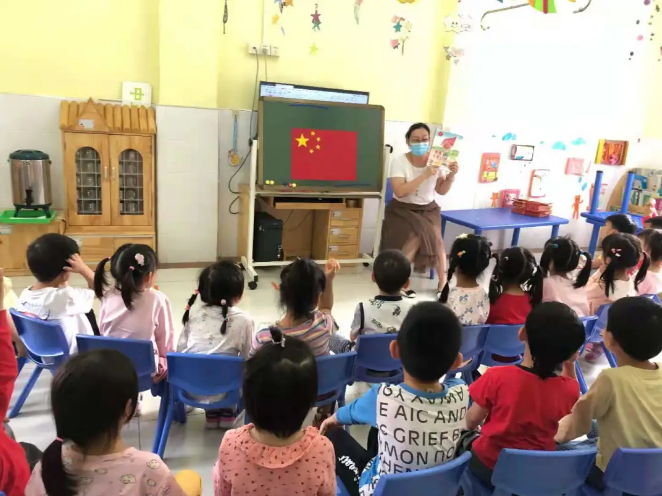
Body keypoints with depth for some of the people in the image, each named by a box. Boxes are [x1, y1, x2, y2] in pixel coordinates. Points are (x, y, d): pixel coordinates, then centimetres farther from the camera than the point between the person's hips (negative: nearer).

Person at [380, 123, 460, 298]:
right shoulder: (399, 162, -13)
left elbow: (441, 191, 5)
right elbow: (400, 192, -26)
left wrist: (451, 176, -14)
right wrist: (425, 175, -31)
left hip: (428, 209, 3)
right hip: (403, 210, -3)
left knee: (435, 239, -21)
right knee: (415, 239, -26)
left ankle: (443, 282, -1)